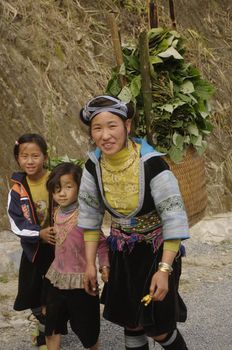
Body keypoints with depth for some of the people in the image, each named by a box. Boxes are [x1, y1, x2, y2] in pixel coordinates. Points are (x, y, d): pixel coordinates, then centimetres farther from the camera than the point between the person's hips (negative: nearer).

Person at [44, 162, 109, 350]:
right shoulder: (57, 213, 1)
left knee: (86, 328, 12)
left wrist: (104, 266, -22)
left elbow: (101, 242, -14)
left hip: (79, 280, -6)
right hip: (56, 277, 6)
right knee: (51, 328, 15)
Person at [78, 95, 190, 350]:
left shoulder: (151, 162, -26)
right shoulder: (94, 165, -11)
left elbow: (174, 218, -24)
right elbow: (90, 215, 1)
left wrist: (164, 269, -26)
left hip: (157, 250, -4)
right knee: (131, 323, 13)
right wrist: (90, 263, 1)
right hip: (122, 252, 4)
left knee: (157, 328, 1)